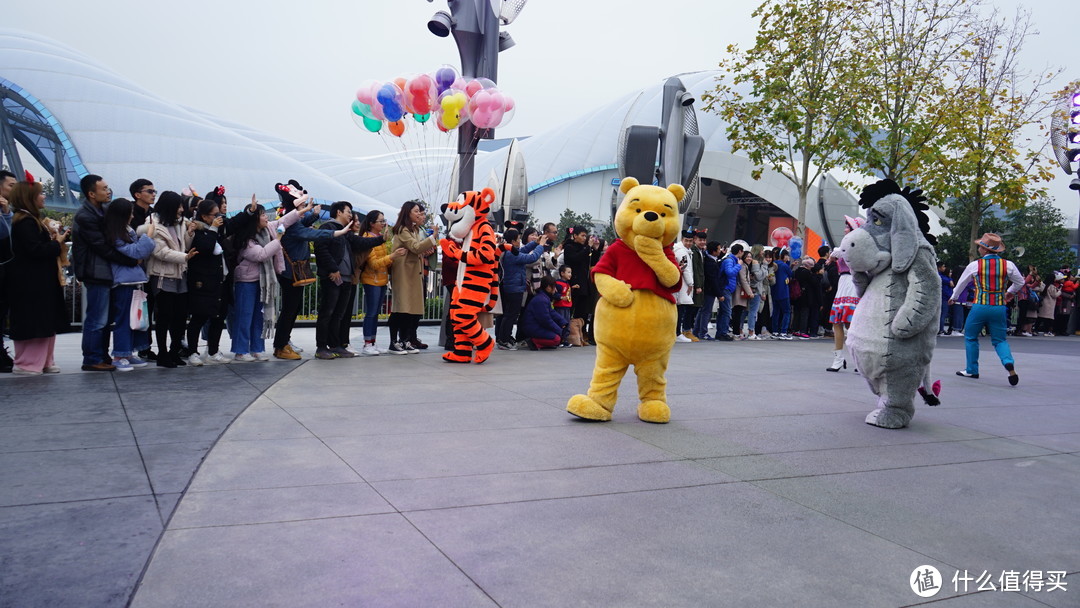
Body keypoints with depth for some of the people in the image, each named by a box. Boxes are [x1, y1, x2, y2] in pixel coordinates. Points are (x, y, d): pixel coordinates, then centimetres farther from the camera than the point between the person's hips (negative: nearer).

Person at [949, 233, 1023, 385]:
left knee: (970, 337, 15)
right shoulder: (1008, 265, 2)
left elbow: (961, 283, 13)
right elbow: (1020, 282, 16)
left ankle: (972, 370, 19)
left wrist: (953, 297, 30)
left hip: (980, 306, -2)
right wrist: (1010, 292, 36)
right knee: (999, 339, 13)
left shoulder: (974, 265, -3)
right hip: (999, 308, 2)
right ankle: (1009, 363, -14)